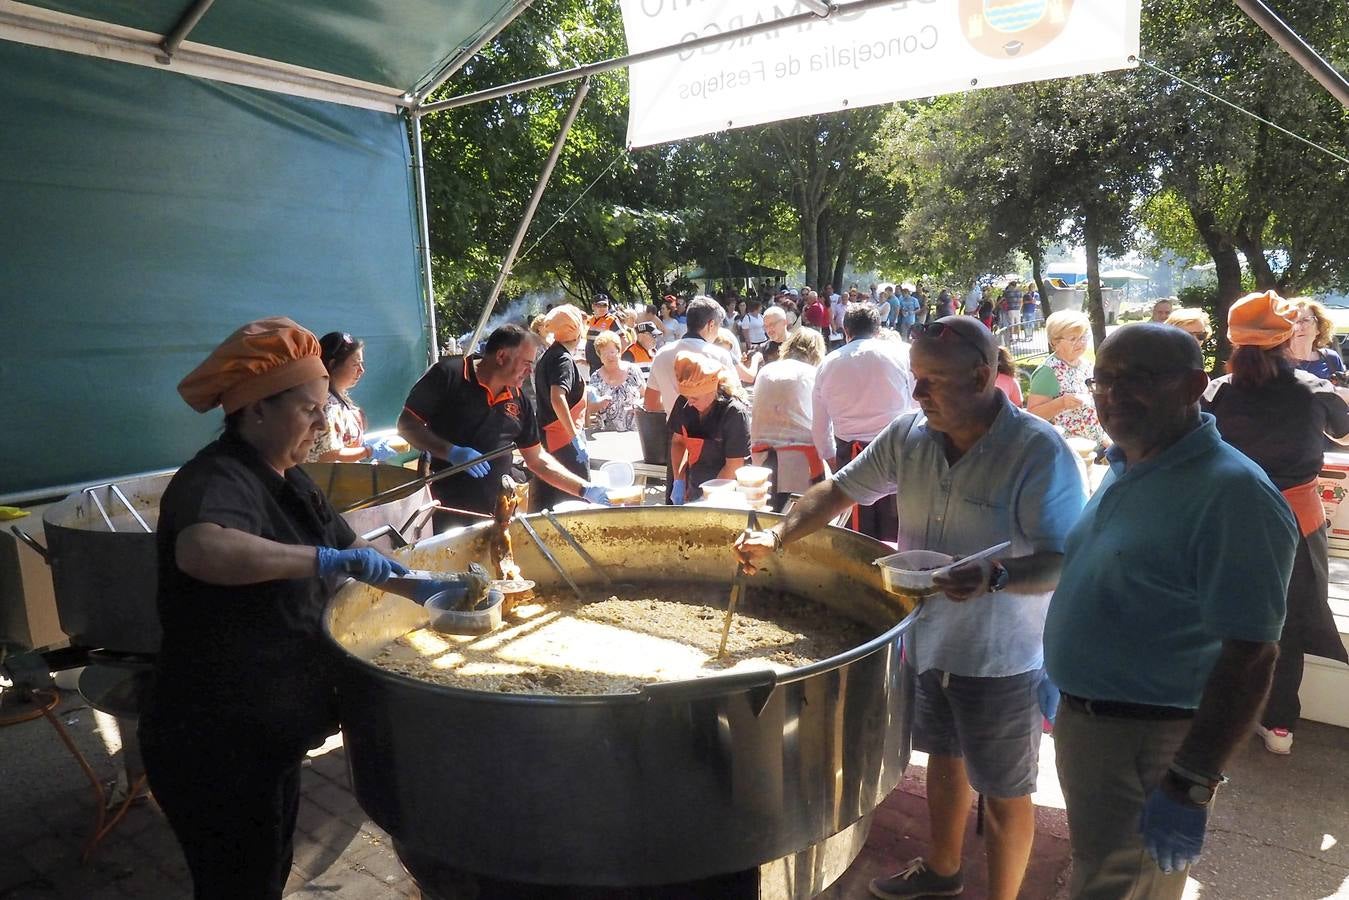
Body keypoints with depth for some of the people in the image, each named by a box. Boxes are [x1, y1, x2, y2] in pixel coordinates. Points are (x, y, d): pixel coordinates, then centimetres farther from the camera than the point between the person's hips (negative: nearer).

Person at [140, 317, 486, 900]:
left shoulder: (285, 481, 7)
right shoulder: (218, 481, -24)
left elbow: (352, 550, 16)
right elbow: (201, 550, -47)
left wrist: (426, 588, 5)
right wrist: (328, 559, -42)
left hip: (266, 733, 9)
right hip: (216, 744, -9)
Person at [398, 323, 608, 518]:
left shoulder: (519, 401, 8)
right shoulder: (448, 374, -8)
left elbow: (537, 460, 13)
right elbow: (407, 424, -6)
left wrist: (585, 489, 7)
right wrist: (451, 452, -20)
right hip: (449, 509, -5)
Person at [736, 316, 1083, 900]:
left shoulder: (1039, 452, -23)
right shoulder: (910, 435, -7)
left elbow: (1064, 561, -23)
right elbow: (841, 489, 2)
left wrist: (996, 577, -43)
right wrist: (777, 538, -10)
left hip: (1000, 656, -6)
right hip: (927, 635, 6)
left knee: (1004, 791, 13)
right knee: (944, 755, 26)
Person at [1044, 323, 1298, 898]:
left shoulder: (1231, 493, -23)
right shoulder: (1125, 468, 5)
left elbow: (1250, 656, -25)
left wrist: (1190, 787, -26)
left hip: (1147, 743, -8)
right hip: (1082, 716, 8)